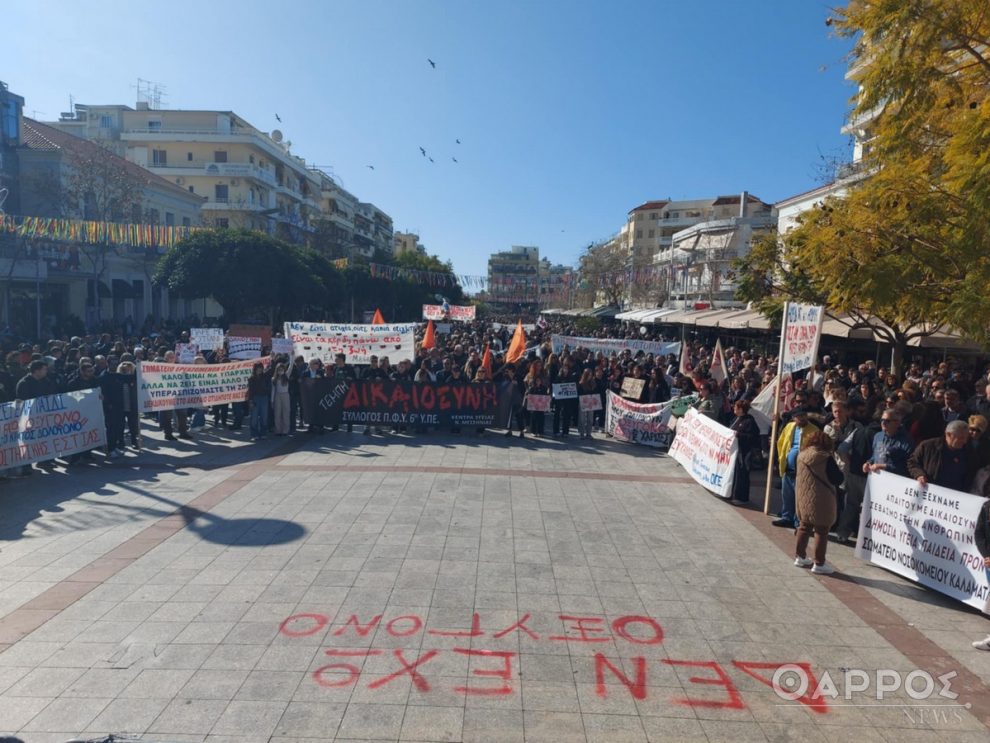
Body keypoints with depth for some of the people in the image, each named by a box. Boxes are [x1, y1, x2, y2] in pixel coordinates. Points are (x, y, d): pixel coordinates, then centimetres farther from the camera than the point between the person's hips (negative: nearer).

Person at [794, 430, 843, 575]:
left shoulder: (801, 455, 4)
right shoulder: (825, 457, -16)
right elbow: (838, 479, -9)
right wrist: (837, 469, 9)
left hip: (803, 498, 6)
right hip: (820, 500, -6)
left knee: (804, 527, 17)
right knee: (821, 531, 2)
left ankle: (800, 556, 25)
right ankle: (819, 563, 6)